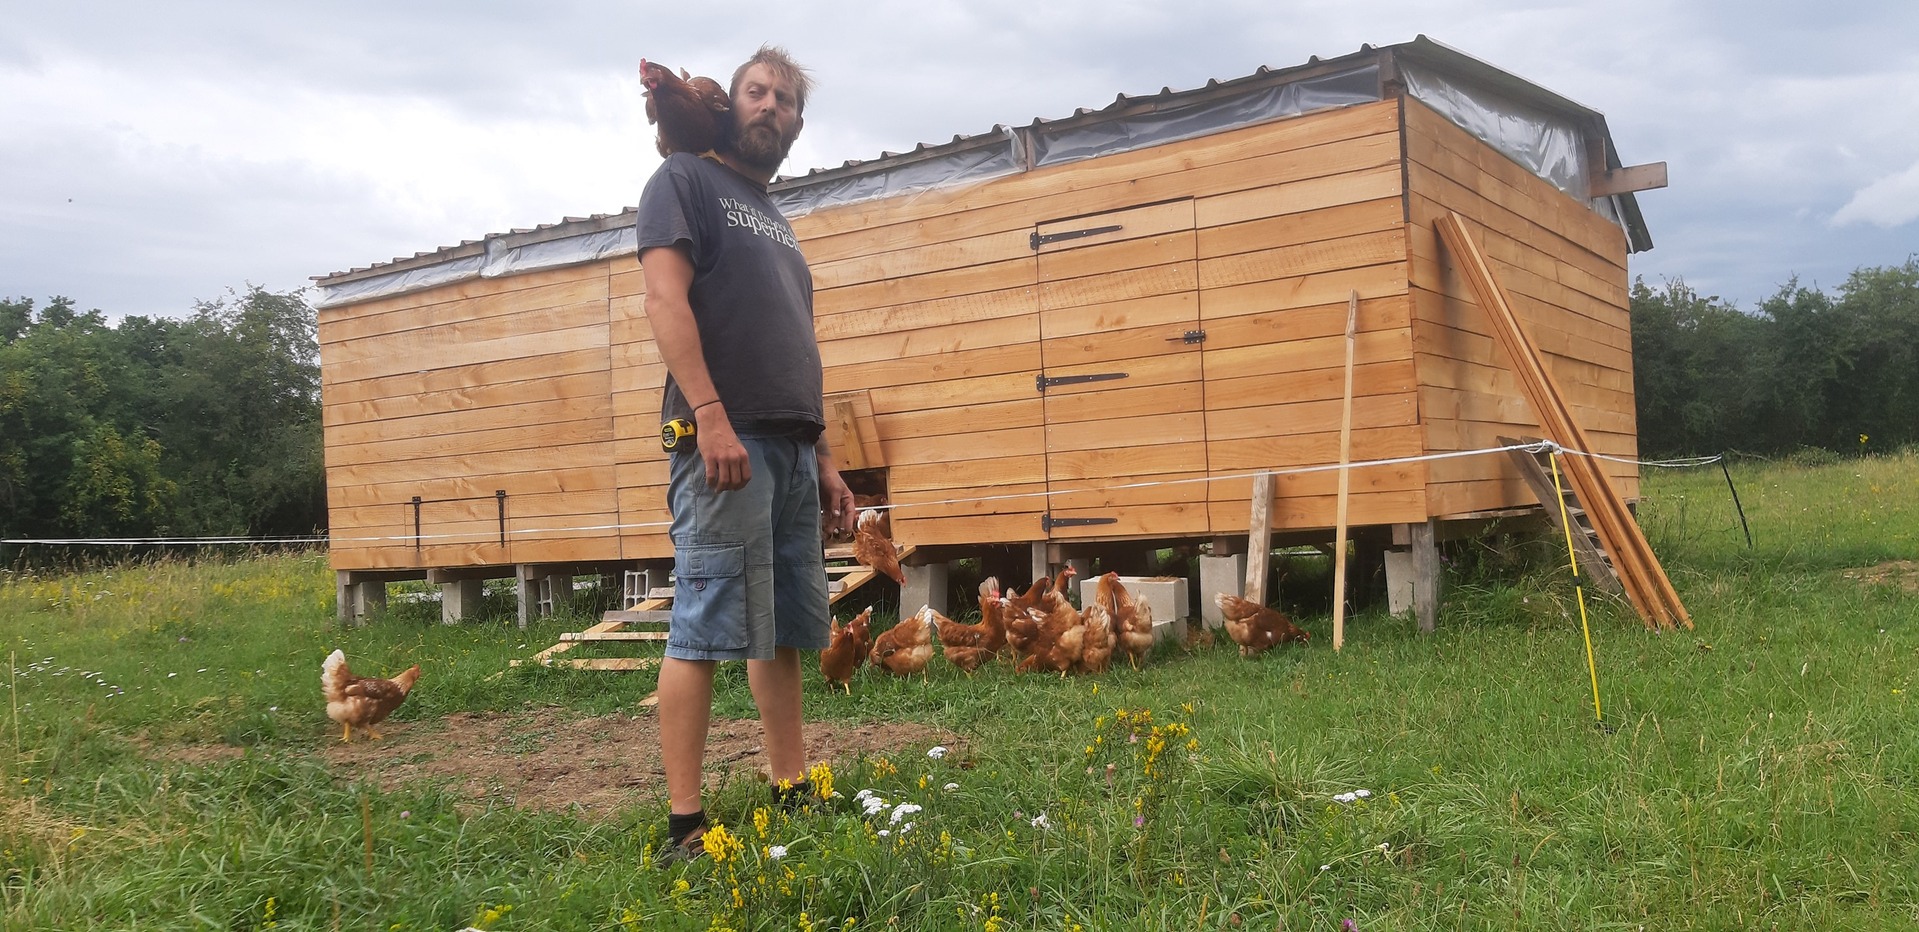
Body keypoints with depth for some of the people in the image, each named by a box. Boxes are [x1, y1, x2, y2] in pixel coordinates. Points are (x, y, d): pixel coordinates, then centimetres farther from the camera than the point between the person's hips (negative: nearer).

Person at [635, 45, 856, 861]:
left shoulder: (776, 219, 27)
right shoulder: (686, 180, 5)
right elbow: (665, 299, -10)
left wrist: (823, 456, 18)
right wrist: (710, 415, -22)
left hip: (792, 449, 8)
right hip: (725, 436, -8)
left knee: (784, 634, 9)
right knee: (703, 632, -10)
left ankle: (792, 796, 15)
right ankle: (685, 825, -7)